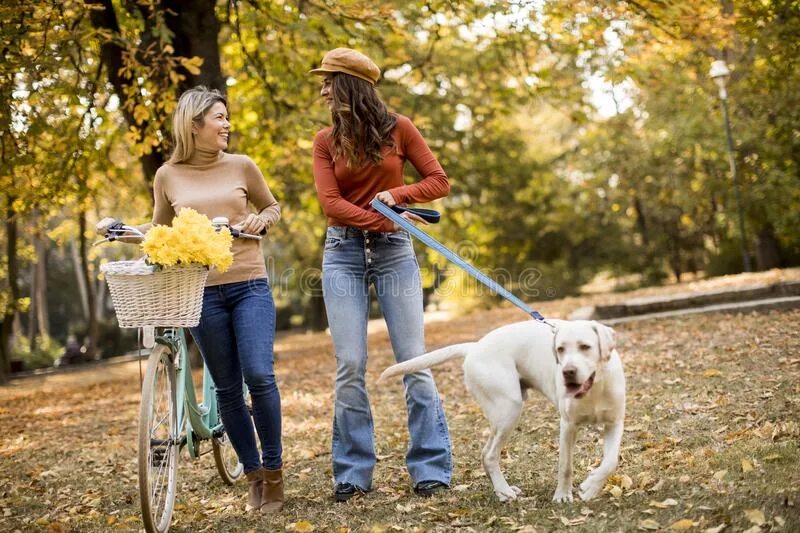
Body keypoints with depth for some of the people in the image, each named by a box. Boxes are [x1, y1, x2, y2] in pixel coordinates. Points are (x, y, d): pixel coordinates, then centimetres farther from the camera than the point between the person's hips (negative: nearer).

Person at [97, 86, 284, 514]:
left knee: (258, 375, -13)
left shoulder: (241, 166, 4)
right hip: (201, 291, 1)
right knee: (227, 388, 5)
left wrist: (260, 220, -3)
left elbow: (272, 208, 17)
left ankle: (273, 468, 5)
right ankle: (253, 475, 18)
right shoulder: (168, 176, 4)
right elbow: (159, 232, 16)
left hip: (249, 285, 0)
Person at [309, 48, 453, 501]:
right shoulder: (326, 140, 5)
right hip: (344, 253, 1)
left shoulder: (398, 128, 2)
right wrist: (385, 219, -18)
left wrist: (397, 195, -15)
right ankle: (353, 473, 8)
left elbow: (439, 181, 2)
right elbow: (332, 204, -5)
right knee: (350, 367, -1)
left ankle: (432, 469, 3)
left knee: (414, 361, -3)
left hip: (395, 251, -1)